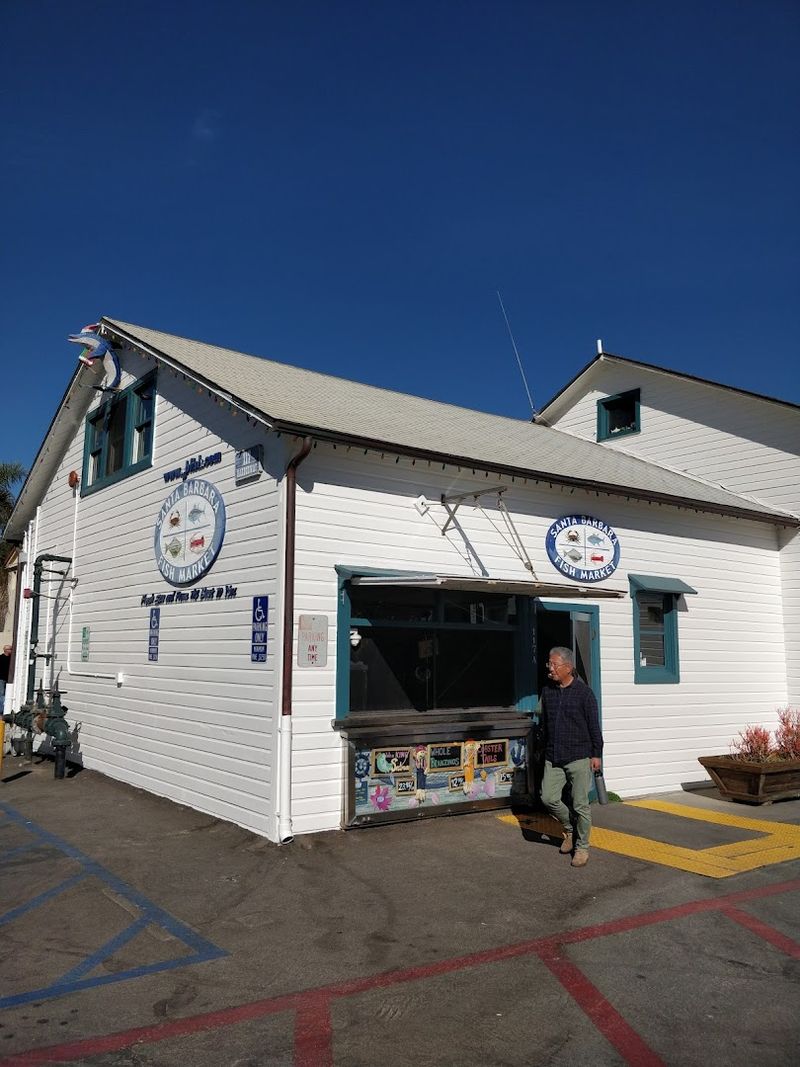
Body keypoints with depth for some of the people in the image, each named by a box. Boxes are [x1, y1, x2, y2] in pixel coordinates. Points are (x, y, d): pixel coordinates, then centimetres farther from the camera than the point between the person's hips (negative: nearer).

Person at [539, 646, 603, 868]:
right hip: (553, 758, 5)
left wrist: (596, 754, -6)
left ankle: (582, 847, 16)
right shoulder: (547, 692, 7)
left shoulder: (584, 693, -7)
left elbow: (594, 726, -5)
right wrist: (546, 751, 19)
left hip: (579, 758, -5)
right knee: (548, 798, -1)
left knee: (580, 804, 0)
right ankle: (570, 829, 25)